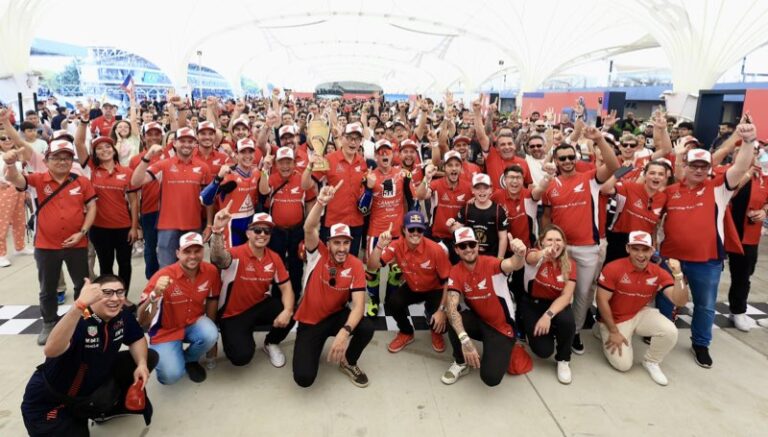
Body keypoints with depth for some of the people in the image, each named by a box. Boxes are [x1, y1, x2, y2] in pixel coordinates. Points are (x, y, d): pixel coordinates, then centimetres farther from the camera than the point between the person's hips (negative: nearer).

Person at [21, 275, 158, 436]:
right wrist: (80, 305, -62)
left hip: (91, 385, 7)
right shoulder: (78, 321, -32)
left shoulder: (122, 316, -11)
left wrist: (142, 364, -14)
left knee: (149, 357, -2)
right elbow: (51, 350, -51)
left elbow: (137, 339, 6)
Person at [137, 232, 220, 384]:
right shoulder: (163, 276, -26)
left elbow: (212, 300, 3)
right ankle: (164, 356, 17)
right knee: (171, 375, -21)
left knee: (210, 336, -30)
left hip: (194, 323, 3)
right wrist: (155, 294, -47)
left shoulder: (211, 271, -16)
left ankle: (190, 359, 5)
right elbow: (142, 321, -28)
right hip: (166, 331, -3)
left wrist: (211, 339, 8)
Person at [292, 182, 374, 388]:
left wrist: (344, 332, -38)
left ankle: (348, 362, 4)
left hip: (337, 315, 1)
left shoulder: (356, 265, -14)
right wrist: (320, 203, -52)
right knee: (304, 377, -16)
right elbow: (309, 228, -34)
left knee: (367, 328, -29)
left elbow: (359, 304, -22)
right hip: (310, 321, -1)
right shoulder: (318, 253, -15)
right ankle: (314, 346, 21)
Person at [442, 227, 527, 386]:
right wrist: (464, 340, -39)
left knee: (491, 377, -19)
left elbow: (513, 265, -43)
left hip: (501, 327, -3)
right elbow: (451, 307, -25)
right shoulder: (455, 272, -12)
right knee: (452, 318, -29)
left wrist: (519, 254, -69)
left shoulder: (490, 263, -20)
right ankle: (461, 363, -1)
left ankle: (502, 350, 17)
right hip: (479, 321, 3)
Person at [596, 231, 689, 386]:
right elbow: (602, 301, -19)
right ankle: (605, 333, 21)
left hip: (641, 315, 3)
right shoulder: (613, 268, -23)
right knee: (623, 364, -8)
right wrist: (614, 332, -16)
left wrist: (678, 275, -32)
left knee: (670, 331, -24)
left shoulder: (659, 273, -12)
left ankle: (651, 362, 5)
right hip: (615, 319, -3)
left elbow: (680, 301, -17)